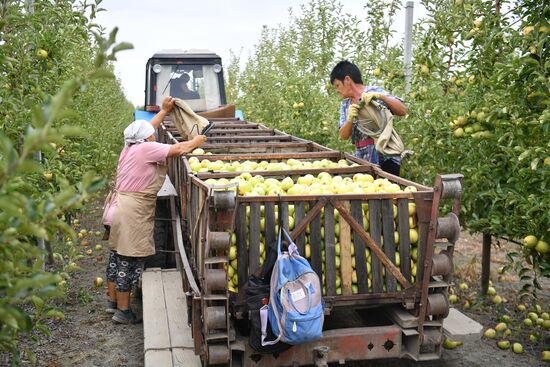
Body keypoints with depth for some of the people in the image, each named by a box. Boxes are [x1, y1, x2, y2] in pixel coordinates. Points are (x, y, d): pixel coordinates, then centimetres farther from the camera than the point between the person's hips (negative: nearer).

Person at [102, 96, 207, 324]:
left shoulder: (130, 147, 12)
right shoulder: (145, 149, -13)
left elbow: (146, 128, 29)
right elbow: (177, 149, -13)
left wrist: (164, 111, 35)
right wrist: (196, 142, 4)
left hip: (121, 207, 10)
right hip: (132, 212, -10)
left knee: (117, 256, 17)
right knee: (129, 261, -3)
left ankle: (112, 301, 29)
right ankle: (123, 311, 6)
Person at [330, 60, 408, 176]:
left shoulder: (374, 92, -3)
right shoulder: (345, 105, 12)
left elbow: (403, 110, -11)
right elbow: (343, 136, 3)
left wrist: (381, 96, -24)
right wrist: (350, 118, -15)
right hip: (361, 159, 5)